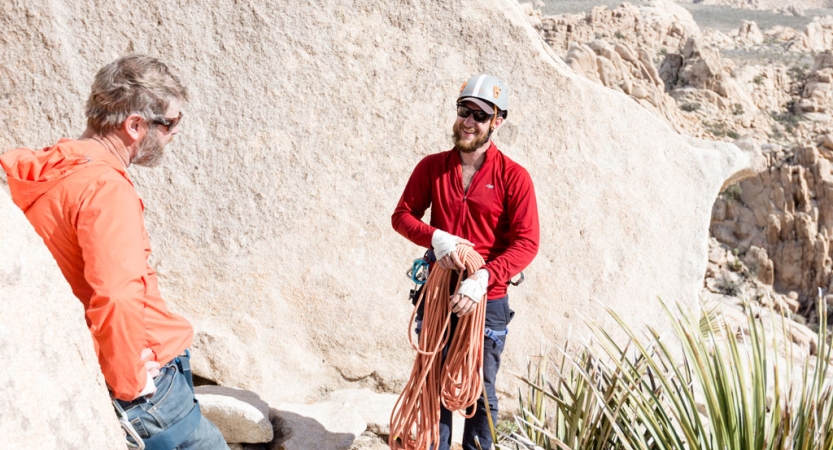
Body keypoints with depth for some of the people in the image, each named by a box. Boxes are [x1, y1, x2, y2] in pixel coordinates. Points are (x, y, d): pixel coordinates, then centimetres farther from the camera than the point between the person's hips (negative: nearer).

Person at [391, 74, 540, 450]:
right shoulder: (432, 167, 1)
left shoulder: (513, 177, -9)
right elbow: (402, 215, 3)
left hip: (488, 301, -3)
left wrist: (483, 279, -27)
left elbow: (526, 243, -15)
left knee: (481, 393, 11)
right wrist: (435, 237, -17)